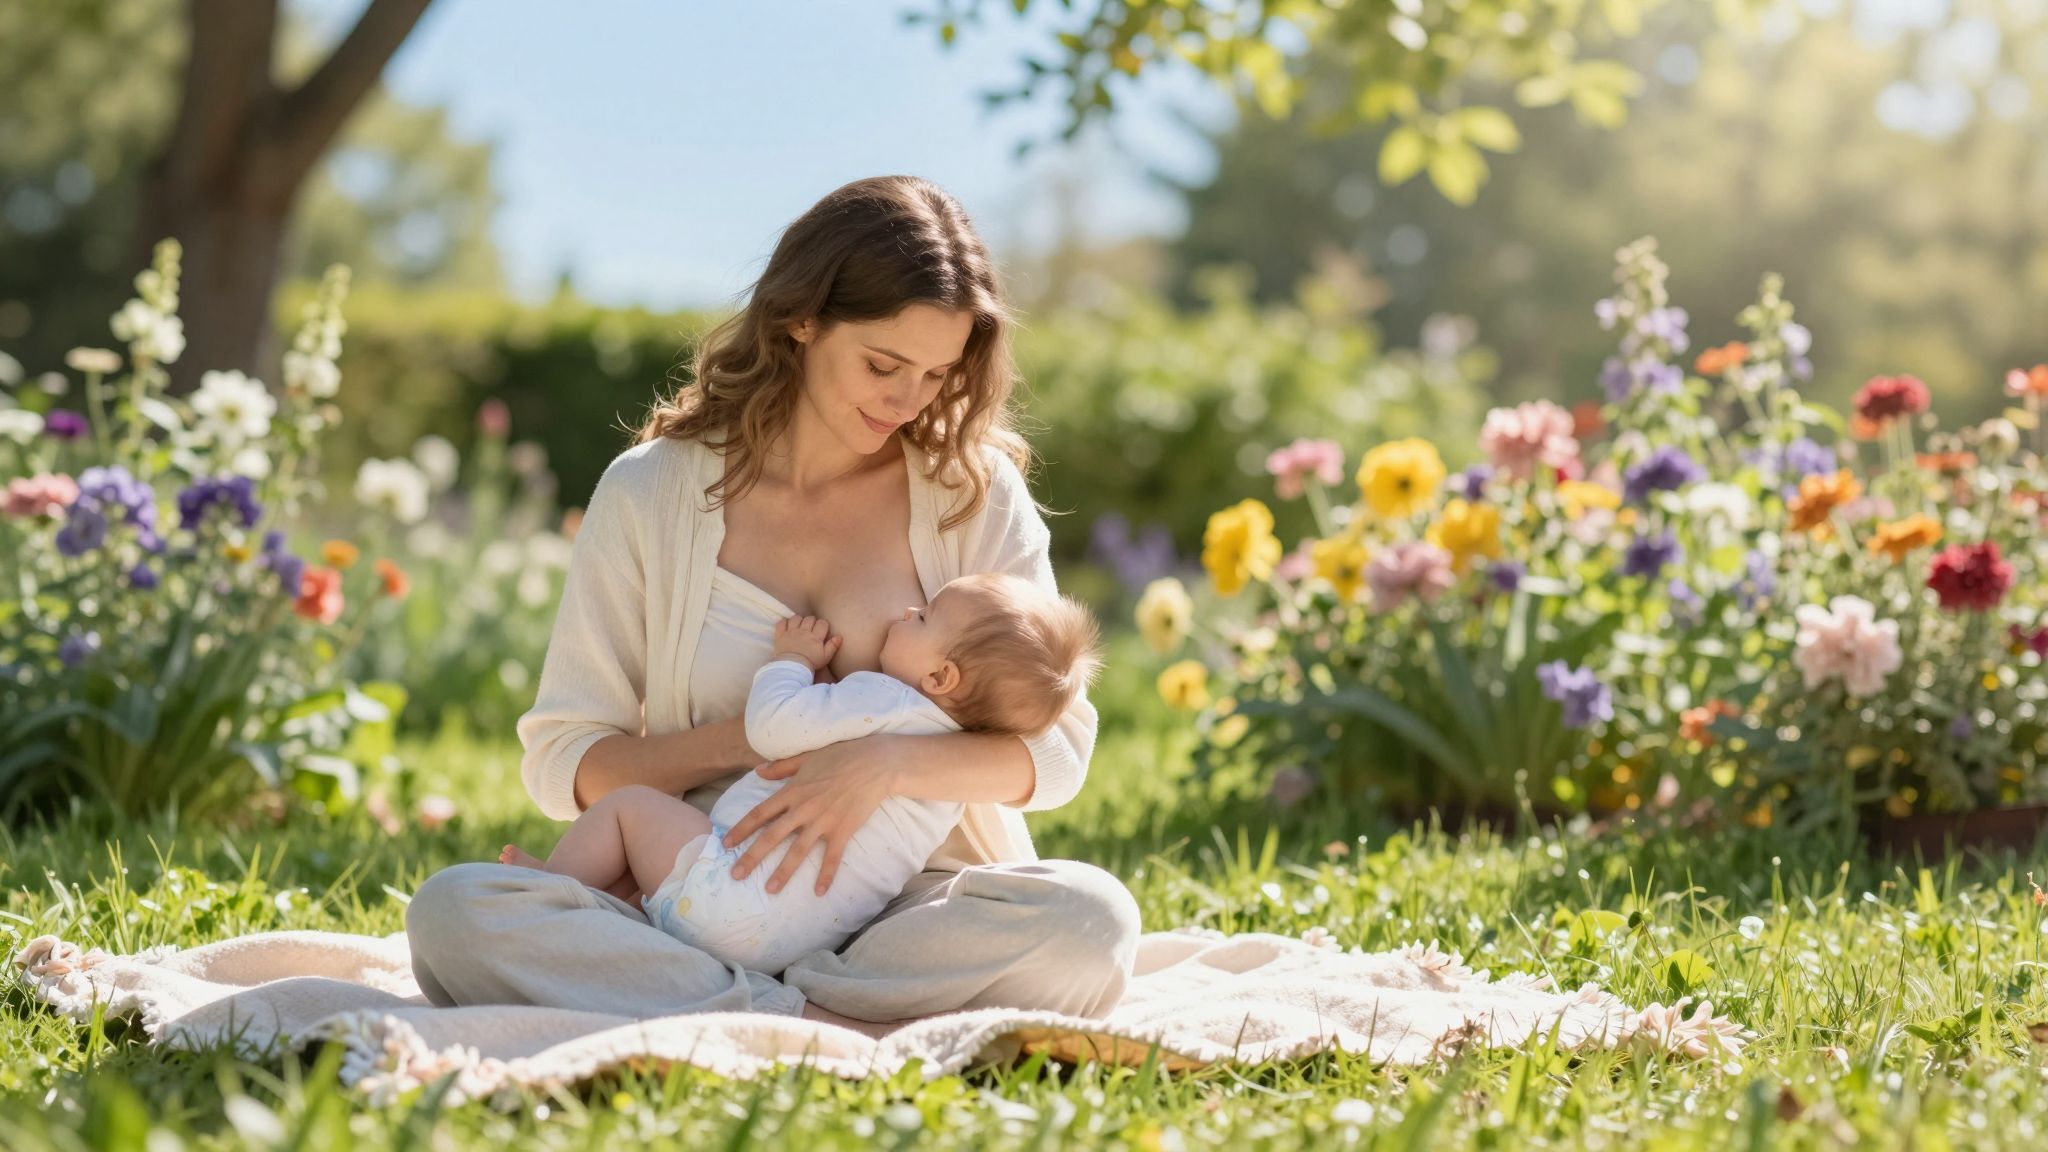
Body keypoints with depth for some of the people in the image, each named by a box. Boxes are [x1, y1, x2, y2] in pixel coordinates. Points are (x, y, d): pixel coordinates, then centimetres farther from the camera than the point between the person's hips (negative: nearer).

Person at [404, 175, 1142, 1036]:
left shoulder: (973, 491, 5)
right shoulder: (650, 495, 3)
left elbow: (1057, 746, -2)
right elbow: (560, 763, 3)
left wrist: (890, 761, -21)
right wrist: (747, 740, -13)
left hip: (906, 907, 0)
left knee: (1088, 917, -32)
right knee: (456, 911, -27)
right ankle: (836, 1028, -31)